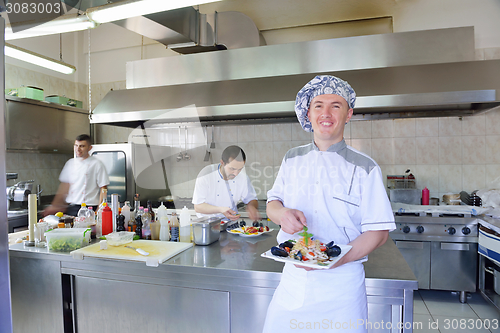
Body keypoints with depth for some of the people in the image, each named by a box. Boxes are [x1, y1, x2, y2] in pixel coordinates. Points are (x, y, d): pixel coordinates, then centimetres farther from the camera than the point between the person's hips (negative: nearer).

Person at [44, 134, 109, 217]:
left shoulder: (97, 164, -4)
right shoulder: (70, 163, 13)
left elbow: (103, 188, -5)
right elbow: (64, 185, 19)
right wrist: (54, 206, 17)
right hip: (72, 208, 5)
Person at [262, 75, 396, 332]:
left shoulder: (364, 168, -6)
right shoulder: (292, 159, 4)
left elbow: (378, 231, -6)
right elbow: (272, 203, 10)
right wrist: (282, 213, -14)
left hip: (341, 285, -2)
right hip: (292, 279, 3)